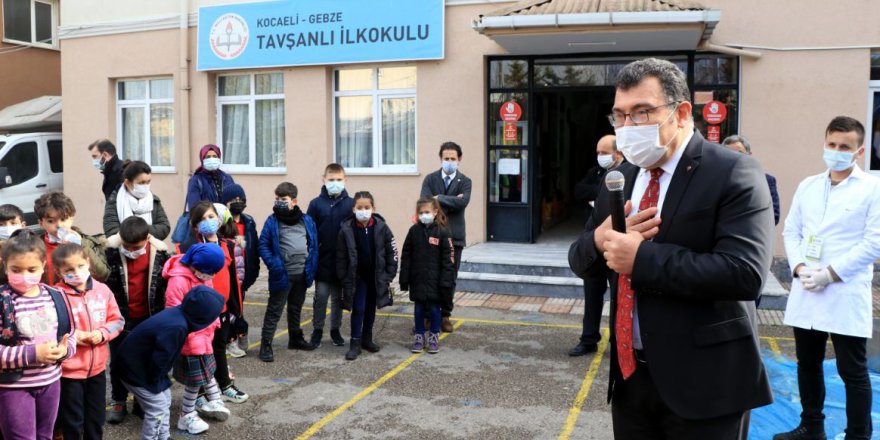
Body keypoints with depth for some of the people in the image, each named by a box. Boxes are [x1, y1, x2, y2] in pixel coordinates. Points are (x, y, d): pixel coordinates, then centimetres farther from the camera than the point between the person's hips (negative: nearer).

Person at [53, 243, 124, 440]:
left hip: (97, 367, 4)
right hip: (69, 370, -4)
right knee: (72, 421, 11)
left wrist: (102, 333, -12)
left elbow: (117, 320, 5)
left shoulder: (103, 290, -2)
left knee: (96, 418, 20)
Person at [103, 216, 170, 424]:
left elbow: (170, 281, 1)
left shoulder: (160, 251, -12)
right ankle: (118, 401, 30)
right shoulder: (110, 251, -18)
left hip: (149, 317, 1)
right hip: (120, 316, -1)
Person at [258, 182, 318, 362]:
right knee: (274, 310, 0)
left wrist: (312, 268, 0)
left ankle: (296, 339, 36)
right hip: (282, 275, -4)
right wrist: (273, 264, -18)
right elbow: (263, 245, -6)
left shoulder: (307, 220, 3)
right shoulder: (272, 221, -6)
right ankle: (266, 345, 7)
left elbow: (313, 245, 7)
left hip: (302, 274, 4)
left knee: (296, 308, 21)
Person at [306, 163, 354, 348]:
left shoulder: (351, 204, -2)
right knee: (321, 296, 5)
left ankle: (335, 330, 27)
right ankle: (317, 330, 20)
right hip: (323, 260, -1)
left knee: (338, 297, 13)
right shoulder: (316, 204, -3)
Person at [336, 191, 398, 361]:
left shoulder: (381, 227, -10)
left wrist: (389, 275, -5)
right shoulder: (346, 229, -12)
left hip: (377, 276, 2)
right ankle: (355, 343, 6)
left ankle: (367, 339, 30)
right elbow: (341, 257, -5)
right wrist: (344, 279, -7)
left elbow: (391, 252, -3)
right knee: (358, 309, -4)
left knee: (371, 309, 14)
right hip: (356, 276, -2)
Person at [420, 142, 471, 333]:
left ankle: (445, 315, 18)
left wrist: (439, 198, -12)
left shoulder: (464, 181, 3)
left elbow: (462, 202, -17)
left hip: (454, 236, 0)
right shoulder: (430, 179, 4)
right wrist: (450, 202, -16)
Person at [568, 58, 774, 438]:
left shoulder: (733, 174, -12)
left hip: (702, 383, -6)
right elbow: (580, 261, 11)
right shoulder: (619, 180, 8)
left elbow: (745, 272, -24)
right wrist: (600, 240, -12)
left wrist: (641, 258, -22)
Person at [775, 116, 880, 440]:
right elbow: (791, 231, 11)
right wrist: (799, 268, -6)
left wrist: (830, 274, -16)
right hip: (805, 293, 5)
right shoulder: (807, 186, 12)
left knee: (853, 372, 4)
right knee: (807, 364, 15)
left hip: (846, 296, -5)